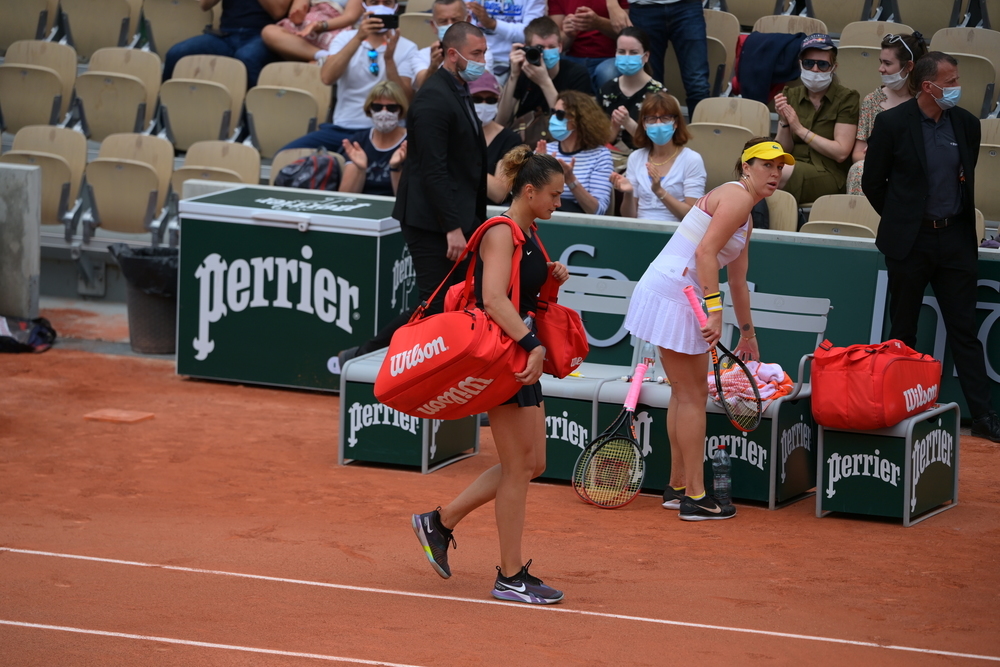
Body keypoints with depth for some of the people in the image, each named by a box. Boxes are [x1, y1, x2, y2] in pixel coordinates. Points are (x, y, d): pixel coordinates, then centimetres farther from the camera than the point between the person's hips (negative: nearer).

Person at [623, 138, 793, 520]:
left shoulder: (746, 221, 21)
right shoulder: (737, 197, -10)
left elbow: (738, 283, 31)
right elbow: (705, 252, -21)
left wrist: (747, 334, 39)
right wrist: (713, 309, -25)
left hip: (679, 298, 10)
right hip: (673, 297, -10)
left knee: (686, 394, 16)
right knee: (693, 395, -5)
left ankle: (678, 487, 24)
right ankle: (695, 497, -1)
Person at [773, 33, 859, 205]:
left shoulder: (846, 99, 0)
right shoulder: (791, 95, 14)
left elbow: (841, 152, -8)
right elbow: (783, 150, 10)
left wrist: (800, 129, -9)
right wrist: (784, 122, -9)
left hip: (829, 175, -4)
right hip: (794, 167, 4)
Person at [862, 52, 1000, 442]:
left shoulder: (966, 124, 2)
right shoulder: (892, 124, -9)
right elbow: (872, 182, 1)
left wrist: (961, 223, 14)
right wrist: (900, 219, 8)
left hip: (955, 238, 3)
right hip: (910, 241, -3)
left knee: (965, 330, 3)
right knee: (903, 332, 7)